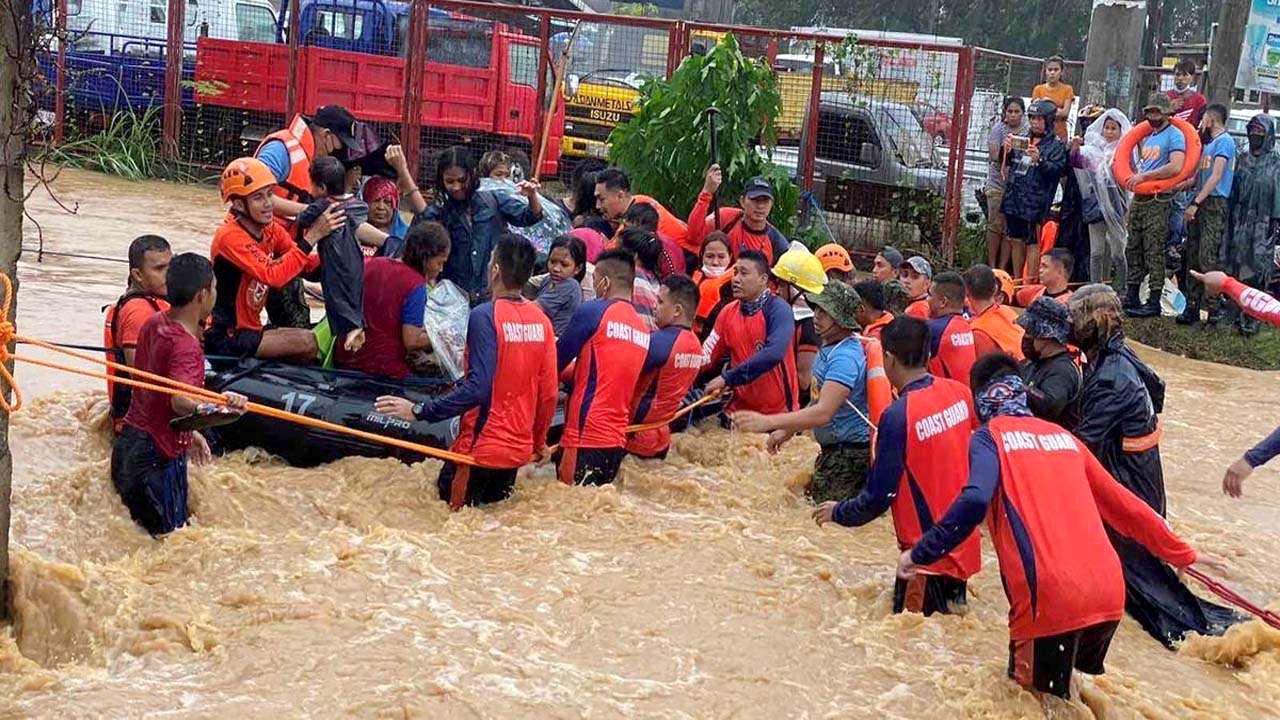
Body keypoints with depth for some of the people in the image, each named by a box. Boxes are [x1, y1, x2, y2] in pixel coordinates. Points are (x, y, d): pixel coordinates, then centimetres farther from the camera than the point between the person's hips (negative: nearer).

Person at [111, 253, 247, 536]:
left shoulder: (153, 324, 6)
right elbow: (179, 400, -39)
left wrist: (188, 431, 24)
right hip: (159, 456, -9)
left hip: (128, 441, 9)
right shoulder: (186, 346, -22)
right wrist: (211, 409, -58)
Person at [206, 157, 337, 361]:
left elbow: (307, 266, -2)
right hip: (225, 338, -8)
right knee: (308, 341, -20)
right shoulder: (230, 236, -20)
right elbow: (274, 276, -31)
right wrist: (312, 236, -33)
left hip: (250, 329, 8)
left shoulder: (271, 229, 5)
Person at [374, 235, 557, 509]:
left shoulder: (485, 315, -16)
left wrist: (419, 411, -22)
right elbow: (548, 391, 6)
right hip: (519, 450, 6)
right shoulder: (541, 319, 2)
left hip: (481, 448, -6)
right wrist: (539, 442, 20)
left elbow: (478, 387, -24)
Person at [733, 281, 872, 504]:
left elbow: (823, 413, -33)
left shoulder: (845, 358, -23)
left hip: (849, 452, -10)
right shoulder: (829, 348, 9)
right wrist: (787, 431, 17)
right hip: (832, 448, 10)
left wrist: (768, 422, -38)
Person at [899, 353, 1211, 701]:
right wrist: (1180, 553, 35)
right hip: (1110, 593, 6)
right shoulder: (1063, 436, 21)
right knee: (1060, 687, 28)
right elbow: (1122, 504, 25)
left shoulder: (989, 436, 4)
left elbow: (974, 502, -15)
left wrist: (920, 554, -8)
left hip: (1050, 598, -6)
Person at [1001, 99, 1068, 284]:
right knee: (1016, 240, 12)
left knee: (1033, 243, -5)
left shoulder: (1056, 145, -2)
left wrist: (1039, 160, -30)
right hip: (1014, 198, 6)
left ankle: (1030, 282, -3)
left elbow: (1057, 170, -14)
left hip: (1035, 203, -6)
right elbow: (1008, 163, 23)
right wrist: (1007, 151, 1)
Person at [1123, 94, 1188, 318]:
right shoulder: (1148, 136, 19)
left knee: (1154, 252, -9)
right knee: (1134, 249, 12)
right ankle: (1132, 297, 20)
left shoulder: (1174, 135, -7)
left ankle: (1154, 302, -8)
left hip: (1158, 200, -9)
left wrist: (1144, 176, -20)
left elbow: (1175, 167, -22)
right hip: (1139, 198, 9)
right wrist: (1132, 177, 12)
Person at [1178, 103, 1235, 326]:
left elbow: (1216, 177, -16)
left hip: (1214, 205, -9)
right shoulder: (1210, 143, 22)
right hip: (1201, 205, 9)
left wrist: (1196, 203, -19)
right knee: (1192, 257, 7)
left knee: (1207, 258, -14)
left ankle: (1215, 309, -12)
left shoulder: (1224, 141, -7)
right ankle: (1192, 307, 10)